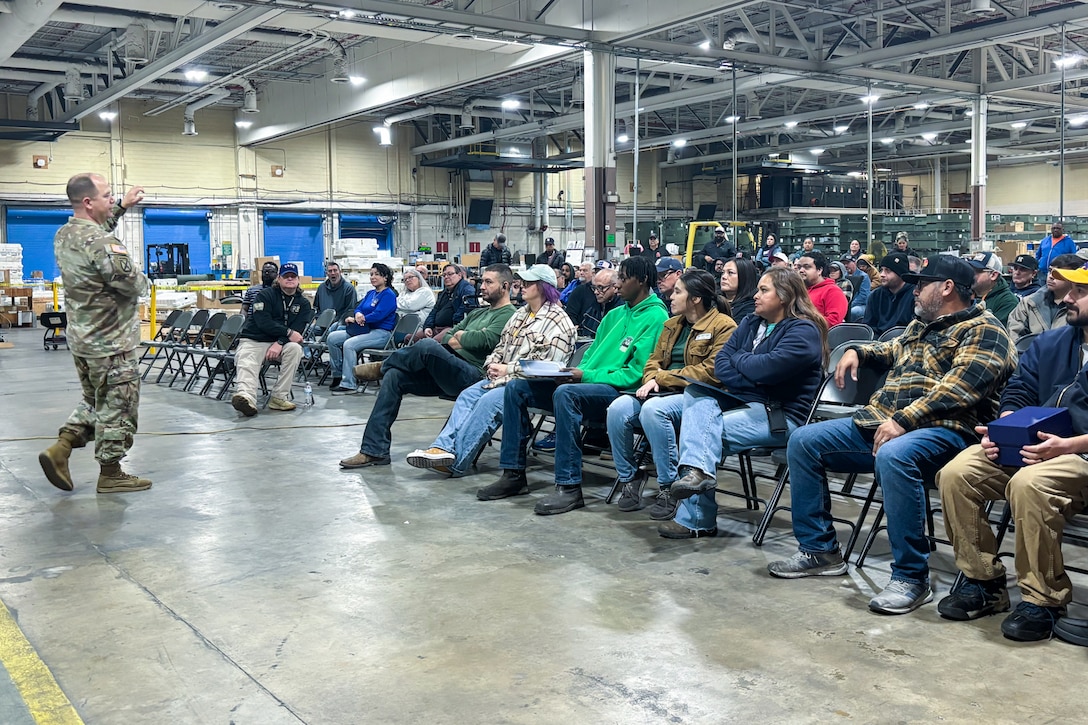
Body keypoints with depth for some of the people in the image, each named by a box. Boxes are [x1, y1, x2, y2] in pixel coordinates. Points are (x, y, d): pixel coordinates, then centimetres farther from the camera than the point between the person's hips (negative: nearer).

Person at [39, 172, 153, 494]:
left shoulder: (64, 235, 6)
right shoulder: (101, 244, -24)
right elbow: (135, 285, -21)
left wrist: (122, 207, 23)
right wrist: (146, 280, 1)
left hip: (80, 337, 9)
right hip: (111, 342, -9)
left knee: (95, 401, 23)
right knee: (117, 407, 3)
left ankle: (60, 449, 14)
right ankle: (110, 473, 12)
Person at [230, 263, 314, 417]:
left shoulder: (303, 303, 9)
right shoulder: (265, 295, 1)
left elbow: (298, 330, -4)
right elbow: (263, 322, -13)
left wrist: (280, 343, -20)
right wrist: (288, 333, -18)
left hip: (281, 343, 2)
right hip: (253, 341, -2)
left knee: (295, 348, -30)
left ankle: (278, 397, -30)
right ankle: (246, 397, -60)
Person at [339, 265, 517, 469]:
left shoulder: (508, 315, 0)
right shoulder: (478, 312, 28)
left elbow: (486, 340, -16)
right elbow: (447, 336, 21)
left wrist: (461, 336, 2)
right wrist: (453, 341, -1)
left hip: (474, 375, -9)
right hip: (447, 372, 9)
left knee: (427, 345, -31)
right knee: (394, 376, -6)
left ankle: (383, 367, 3)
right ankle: (374, 450, -6)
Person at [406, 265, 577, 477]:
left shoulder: (558, 322, -8)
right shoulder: (521, 314, 21)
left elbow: (546, 365, -16)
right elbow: (501, 346, 25)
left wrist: (508, 369, -14)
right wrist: (493, 365, 3)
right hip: (504, 378, 9)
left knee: (489, 401, -29)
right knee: (467, 395, -13)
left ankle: (456, 462, -29)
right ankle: (444, 447, -27)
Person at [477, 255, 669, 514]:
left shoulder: (656, 318, -6)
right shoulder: (616, 314, 21)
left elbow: (637, 373, -15)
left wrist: (587, 376, -17)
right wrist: (576, 372, 2)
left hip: (619, 391, -9)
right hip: (588, 384, 9)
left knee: (565, 393, -38)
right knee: (516, 387, -1)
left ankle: (569, 487, -33)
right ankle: (513, 475, 0)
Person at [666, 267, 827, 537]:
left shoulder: (804, 331, -9)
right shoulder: (750, 324, 16)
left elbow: (766, 368, -22)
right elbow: (720, 362, 6)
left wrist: (737, 358, -2)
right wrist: (749, 385, -12)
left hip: (780, 414, -7)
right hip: (744, 403, 8)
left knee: (704, 433, -22)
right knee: (695, 393, -20)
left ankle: (695, 519, -15)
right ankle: (698, 468, -40)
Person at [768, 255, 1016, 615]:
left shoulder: (983, 331, -4)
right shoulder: (921, 325, 23)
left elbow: (957, 390, -20)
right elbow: (894, 351, 45)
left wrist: (903, 421, -29)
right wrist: (858, 350, 24)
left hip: (940, 430, -9)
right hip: (878, 422, 9)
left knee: (893, 456, -41)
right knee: (803, 441, -2)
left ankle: (911, 577, -29)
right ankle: (819, 550, 4)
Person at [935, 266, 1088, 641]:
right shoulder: (1050, 343, 16)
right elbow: (1017, 393, 17)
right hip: (1030, 447, 7)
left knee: (1028, 483, -38)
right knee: (955, 474, -17)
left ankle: (1042, 599, -19)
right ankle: (984, 581, -4)